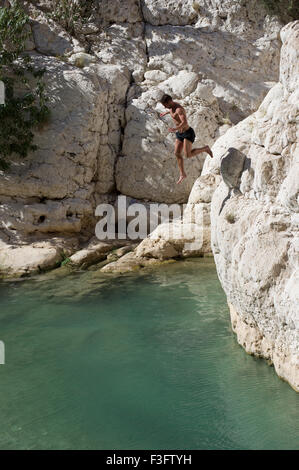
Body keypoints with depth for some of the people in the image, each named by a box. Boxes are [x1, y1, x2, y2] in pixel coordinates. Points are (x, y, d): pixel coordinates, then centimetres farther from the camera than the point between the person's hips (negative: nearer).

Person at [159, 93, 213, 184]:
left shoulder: (179, 109, -28)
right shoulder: (172, 106, 1)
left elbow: (185, 122, -42)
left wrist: (175, 129, -57)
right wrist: (166, 112, 43)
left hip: (188, 133, -9)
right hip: (180, 133, 9)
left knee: (188, 155, -18)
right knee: (177, 153, 2)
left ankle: (205, 149, 5)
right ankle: (182, 174, 14)